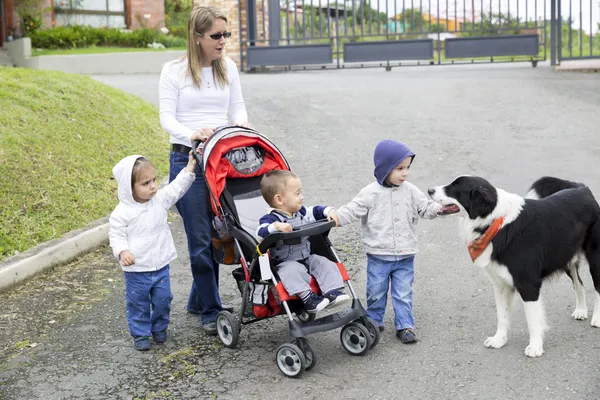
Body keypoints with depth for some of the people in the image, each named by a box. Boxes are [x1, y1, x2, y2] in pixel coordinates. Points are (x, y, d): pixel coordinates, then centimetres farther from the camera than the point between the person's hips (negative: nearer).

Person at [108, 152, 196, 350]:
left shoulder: (160, 200, -1)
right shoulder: (122, 212, -15)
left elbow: (177, 188, 4)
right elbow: (116, 235, -13)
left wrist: (190, 168, -2)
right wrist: (122, 252, -31)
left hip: (161, 266, 4)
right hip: (136, 270, -4)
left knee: (163, 299, 14)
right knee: (138, 304, 9)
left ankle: (159, 328, 36)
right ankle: (140, 334, 25)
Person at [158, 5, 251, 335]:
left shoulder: (228, 68, 8)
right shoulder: (174, 71, -5)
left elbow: (238, 108, 12)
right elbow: (167, 118, -7)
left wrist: (241, 126, -11)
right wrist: (193, 134, -27)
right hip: (187, 160, -4)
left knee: (217, 235, 8)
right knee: (201, 240, -4)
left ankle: (197, 301, 26)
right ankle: (211, 312, 6)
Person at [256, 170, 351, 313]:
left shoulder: (301, 213, 10)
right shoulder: (271, 219, -15)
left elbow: (316, 211, 23)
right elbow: (261, 233, -32)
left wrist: (329, 211, 4)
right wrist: (276, 226, -47)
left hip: (307, 257, 7)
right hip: (285, 262, -7)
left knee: (325, 264, -11)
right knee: (293, 271, -36)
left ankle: (333, 292, -15)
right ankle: (307, 297, -37)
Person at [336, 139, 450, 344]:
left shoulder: (410, 191, 0)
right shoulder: (371, 193, -11)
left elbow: (425, 207, 3)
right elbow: (353, 210, -12)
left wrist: (441, 209, -16)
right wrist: (335, 217, -28)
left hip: (405, 257, 2)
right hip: (378, 256, -2)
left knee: (403, 294, 7)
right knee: (376, 292, 12)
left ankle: (405, 325, 17)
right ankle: (374, 322, 30)